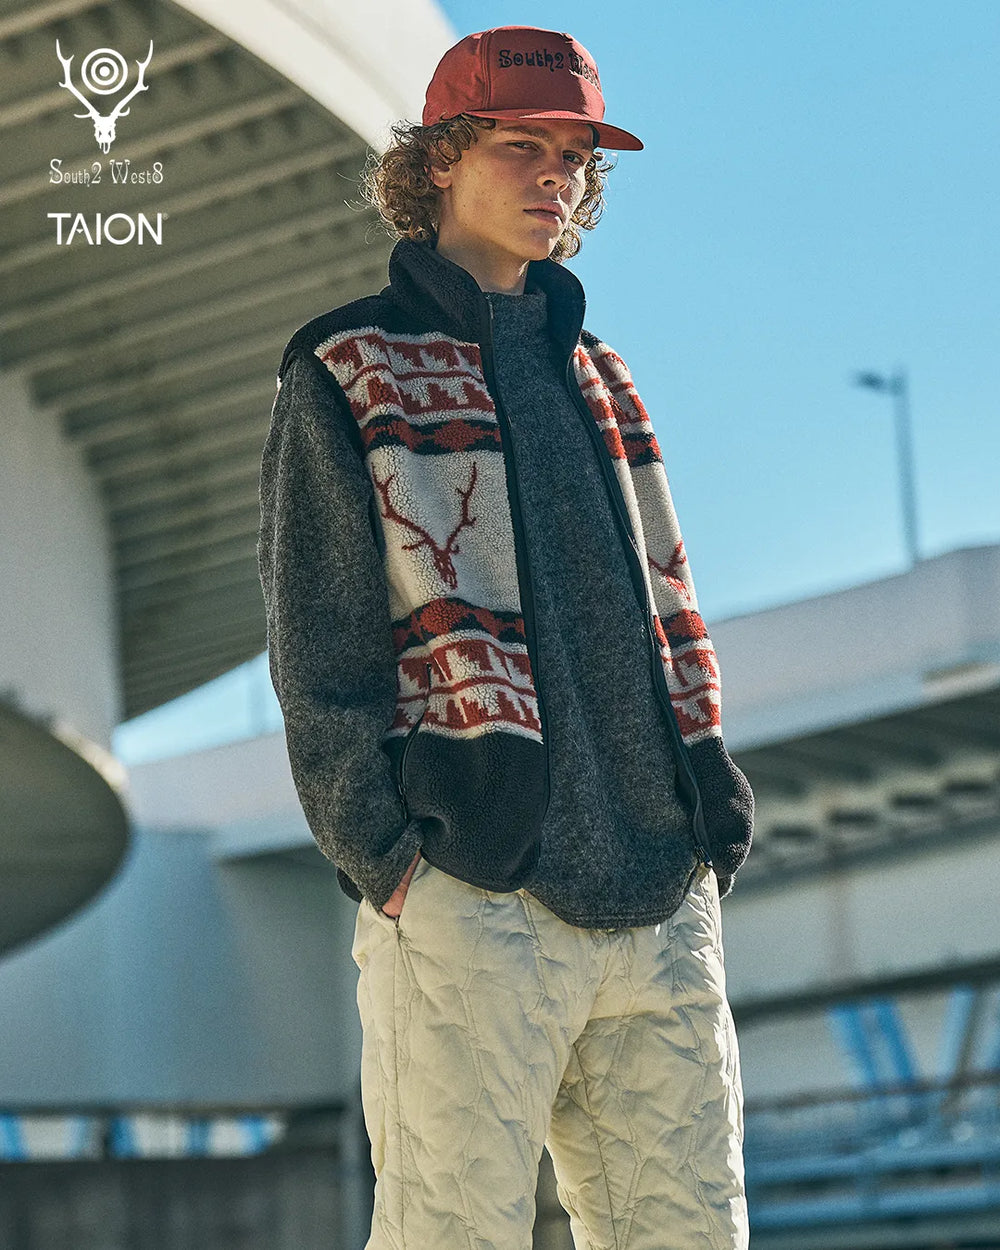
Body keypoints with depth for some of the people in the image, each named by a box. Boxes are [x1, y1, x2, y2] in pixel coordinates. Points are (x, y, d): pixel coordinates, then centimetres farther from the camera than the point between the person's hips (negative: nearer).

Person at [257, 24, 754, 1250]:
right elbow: (318, 653, -3)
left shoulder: (596, 375, 23)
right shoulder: (348, 373, 4)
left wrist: (710, 794, 11)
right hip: (476, 905, -6)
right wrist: (389, 862, -12)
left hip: (662, 904, 6)